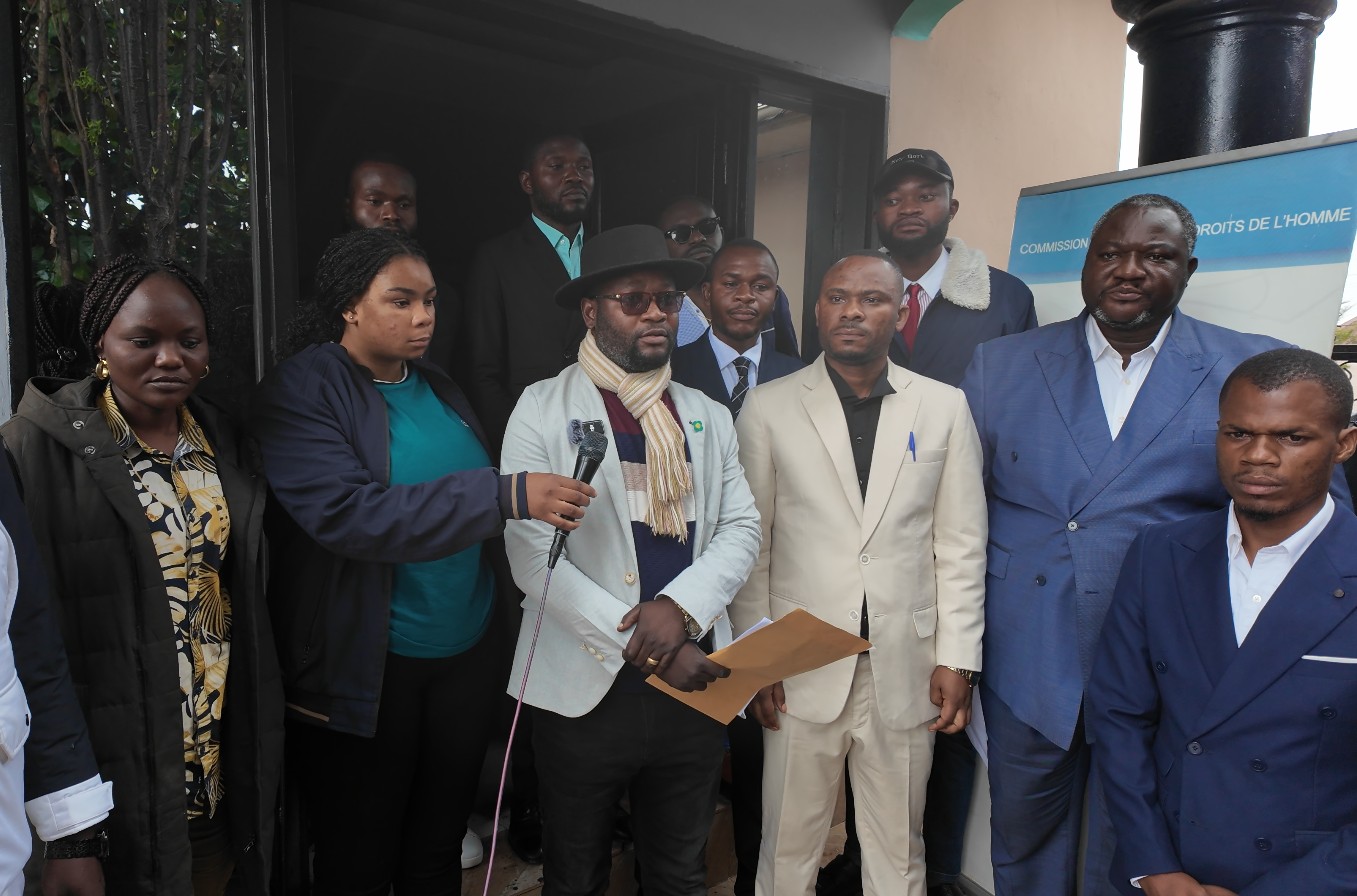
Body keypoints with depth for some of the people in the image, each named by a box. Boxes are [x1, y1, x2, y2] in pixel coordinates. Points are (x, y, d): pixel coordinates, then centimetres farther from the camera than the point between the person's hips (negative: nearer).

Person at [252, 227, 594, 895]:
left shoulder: (438, 389, 8)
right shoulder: (301, 392, -12)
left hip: (467, 656, 6)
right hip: (367, 672, -5)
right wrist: (506, 496, -33)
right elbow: (347, 513, -27)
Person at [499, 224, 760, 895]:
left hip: (694, 681, 4)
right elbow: (532, 555, -13)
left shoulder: (708, 417, 9)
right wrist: (647, 648, -16)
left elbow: (741, 528, 2)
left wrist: (682, 604, -17)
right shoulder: (543, 409, -6)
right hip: (588, 687, -3)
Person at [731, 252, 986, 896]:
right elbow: (751, 545, 0)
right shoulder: (769, 408, -2)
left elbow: (960, 546, 3)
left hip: (906, 671, 2)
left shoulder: (945, 407, 3)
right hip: (802, 670, -1)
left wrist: (958, 660, 0)